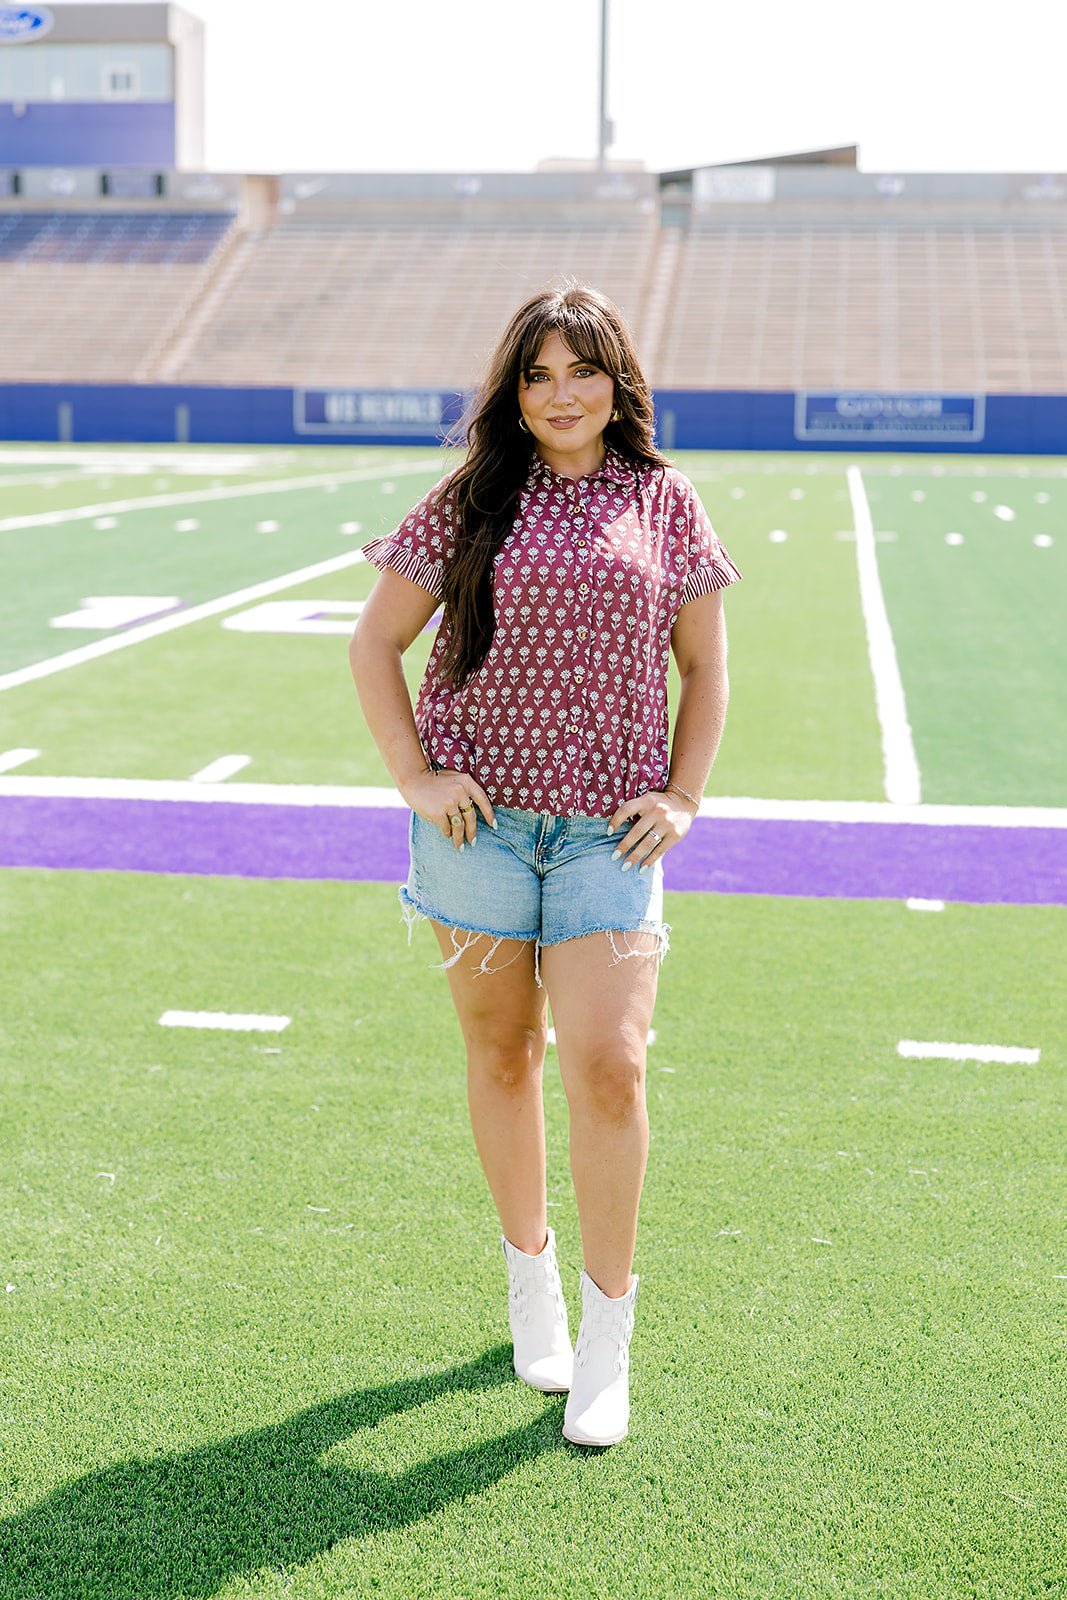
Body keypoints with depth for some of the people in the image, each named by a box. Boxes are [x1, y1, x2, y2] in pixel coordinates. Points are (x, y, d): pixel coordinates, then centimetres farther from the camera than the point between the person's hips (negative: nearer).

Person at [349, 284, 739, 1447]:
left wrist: (682, 797, 3)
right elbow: (375, 642, 9)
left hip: (608, 825, -1)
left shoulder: (664, 502, 7)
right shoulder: (470, 507, 4)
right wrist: (415, 779, -1)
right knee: (501, 1051, 9)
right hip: (479, 815, 1)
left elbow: (703, 663, 14)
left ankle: (606, 1343, 4)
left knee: (606, 1062, -10)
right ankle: (530, 1274, 31)